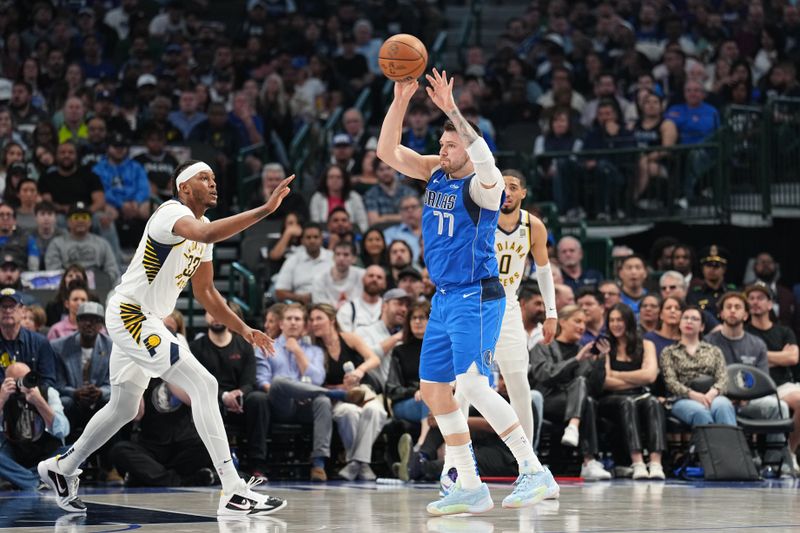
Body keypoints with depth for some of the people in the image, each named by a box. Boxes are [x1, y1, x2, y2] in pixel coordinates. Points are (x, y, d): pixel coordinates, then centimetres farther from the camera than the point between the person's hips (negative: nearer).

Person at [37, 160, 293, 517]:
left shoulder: (202, 228, 12)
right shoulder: (173, 213, -18)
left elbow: (204, 292, 20)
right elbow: (207, 233, -42)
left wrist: (244, 330, 12)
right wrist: (265, 209, -46)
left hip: (146, 321, 11)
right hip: (128, 313, -11)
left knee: (123, 407, 24)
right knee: (203, 384, -20)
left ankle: (61, 468, 42)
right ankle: (233, 492, -24)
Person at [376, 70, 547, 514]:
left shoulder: (484, 183, -12)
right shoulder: (435, 172, 9)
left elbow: (483, 155, -35)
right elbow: (387, 151, 3)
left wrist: (451, 108, -35)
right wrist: (400, 101, -9)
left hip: (476, 298, -9)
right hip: (444, 298, 9)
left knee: (473, 385, -21)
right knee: (433, 390, 8)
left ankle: (534, 471, -15)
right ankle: (471, 490, 13)